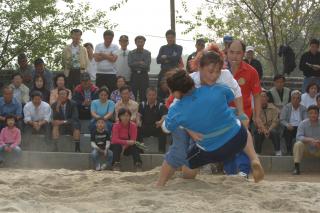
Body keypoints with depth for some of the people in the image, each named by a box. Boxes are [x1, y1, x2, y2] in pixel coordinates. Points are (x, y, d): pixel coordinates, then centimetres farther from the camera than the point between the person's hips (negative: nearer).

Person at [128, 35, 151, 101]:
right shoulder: (131, 53, 8)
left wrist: (135, 64, -6)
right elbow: (130, 64, -5)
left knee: (143, 95, -3)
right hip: (134, 75, 1)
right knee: (133, 94, -2)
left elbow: (147, 65, -8)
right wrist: (140, 63, -9)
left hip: (144, 75, -1)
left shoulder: (147, 53, 4)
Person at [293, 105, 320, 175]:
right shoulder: (303, 124, -7)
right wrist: (310, 140, -37)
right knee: (298, 144, -29)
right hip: (306, 149, 0)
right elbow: (299, 137, -20)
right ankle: (296, 168, -25)